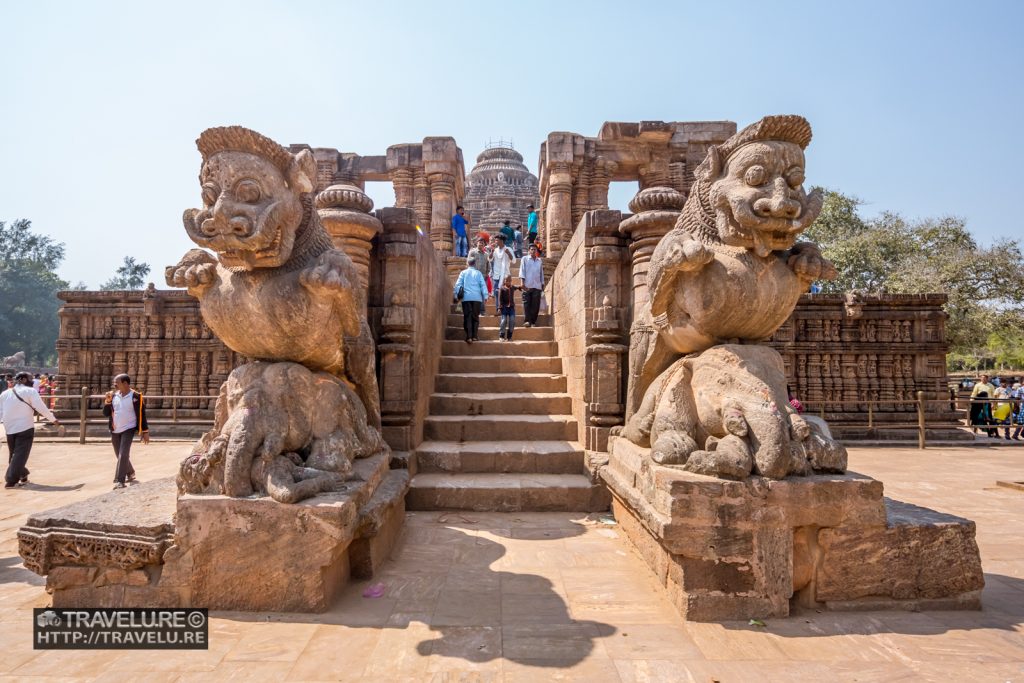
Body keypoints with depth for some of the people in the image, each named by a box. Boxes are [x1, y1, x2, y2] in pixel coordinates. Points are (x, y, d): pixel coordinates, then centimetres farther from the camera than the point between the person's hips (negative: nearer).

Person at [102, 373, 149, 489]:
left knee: (123, 455, -14)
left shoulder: (135, 397, -9)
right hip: (115, 431, 6)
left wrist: (145, 432, -6)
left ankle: (119, 480, -11)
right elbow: (106, 414, 7)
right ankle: (130, 474, 34)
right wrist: (107, 401, -9)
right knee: (120, 455, 14)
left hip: (128, 429, -6)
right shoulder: (113, 396, 5)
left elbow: (141, 414, -5)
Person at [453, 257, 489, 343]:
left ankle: (469, 337, -10)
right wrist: (485, 296, 3)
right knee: (475, 317, 9)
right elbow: (483, 285, 3)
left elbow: (458, 284, 3)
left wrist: (456, 295, 5)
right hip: (477, 298, 0)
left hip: (466, 298, 0)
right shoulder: (478, 273, 9)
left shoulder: (463, 273, 9)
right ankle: (474, 336, 4)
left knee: (467, 317, 0)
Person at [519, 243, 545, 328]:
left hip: (537, 286, 3)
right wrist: (523, 283, -10)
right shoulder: (525, 259, 8)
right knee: (527, 304, -8)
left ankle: (533, 321, 4)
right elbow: (522, 271, 1)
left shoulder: (540, 261, 18)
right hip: (527, 286, -3)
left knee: (535, 305, -1)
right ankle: (527, 320, -11)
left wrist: (542, 285, 15)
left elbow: (541, 274, 20)